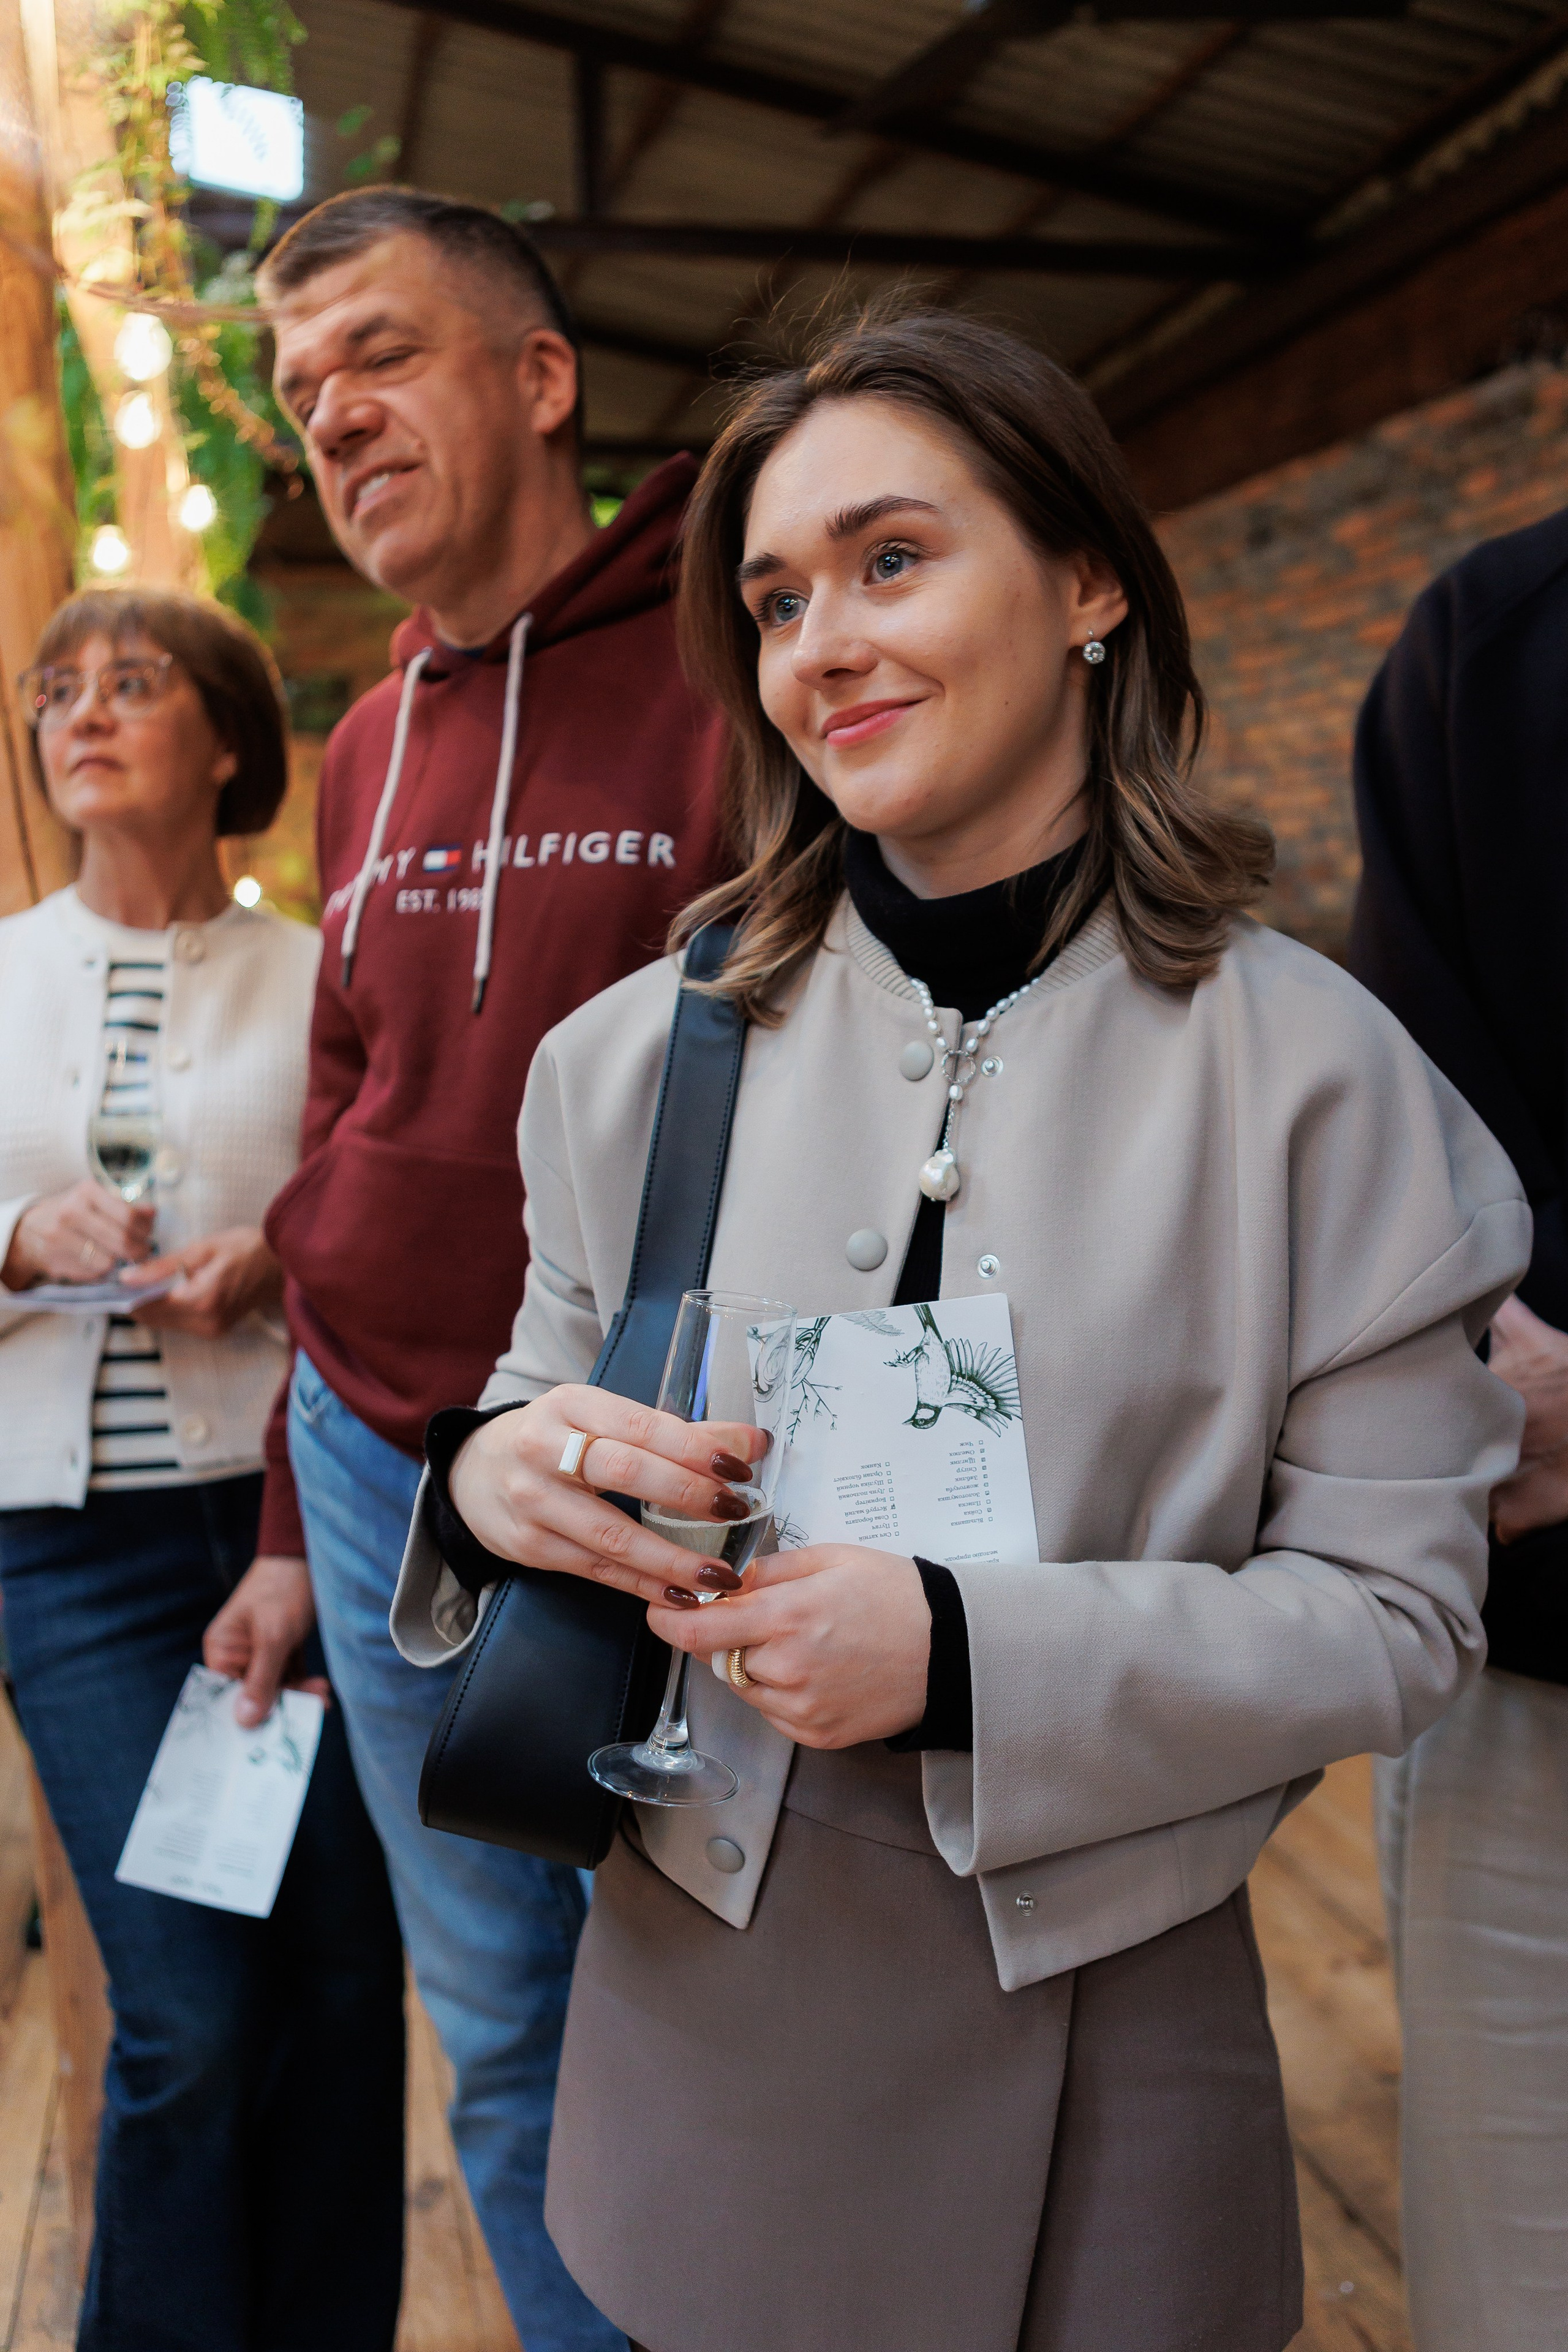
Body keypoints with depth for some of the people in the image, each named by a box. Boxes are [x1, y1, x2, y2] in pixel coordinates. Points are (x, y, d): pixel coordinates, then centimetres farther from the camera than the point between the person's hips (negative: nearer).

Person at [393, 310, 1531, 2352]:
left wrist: (970, 1656, -23)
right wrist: (496, 1475, -17)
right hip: (703, 1991, 3)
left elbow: (1396, 1610, -10)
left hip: (1093, 2021, -2)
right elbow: (539, 1401, 7)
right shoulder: (641, 1051, -2)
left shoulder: (1306, 1068, -11)